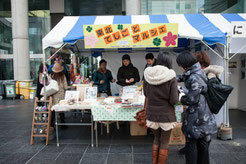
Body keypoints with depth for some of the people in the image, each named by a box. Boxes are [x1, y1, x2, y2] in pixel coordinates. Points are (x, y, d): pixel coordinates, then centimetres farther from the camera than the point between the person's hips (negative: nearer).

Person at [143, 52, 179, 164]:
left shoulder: (147, 75, -4)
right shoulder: (171, 77, -15)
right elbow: (174, 100, -15)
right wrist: (177, 91, 4)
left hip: (152, 114, 4)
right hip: (166, 115, -4)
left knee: (156, 139, 25)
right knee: (164, 142, 16)